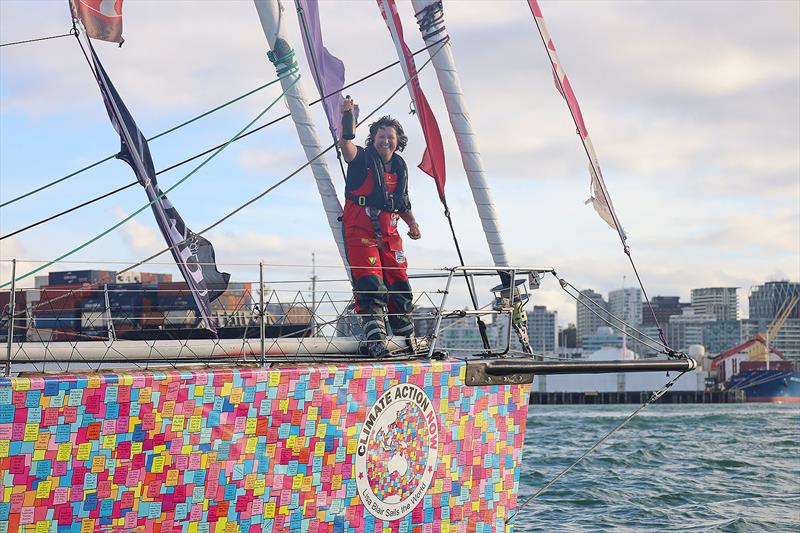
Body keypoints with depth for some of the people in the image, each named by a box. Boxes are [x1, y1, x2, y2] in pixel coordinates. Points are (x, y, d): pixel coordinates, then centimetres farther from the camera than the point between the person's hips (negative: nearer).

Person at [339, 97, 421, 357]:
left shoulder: (400, 167, 14)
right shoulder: (363, 159, -2)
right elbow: (347, 145, -24)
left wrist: (412, 222, 7)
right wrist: (347, 116, -39)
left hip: (389, 232, 5)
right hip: (360, 229, -5)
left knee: (399, 283, 5)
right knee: (370, 284, -14)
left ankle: (408, 338, 16)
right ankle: (376, 340, -17)